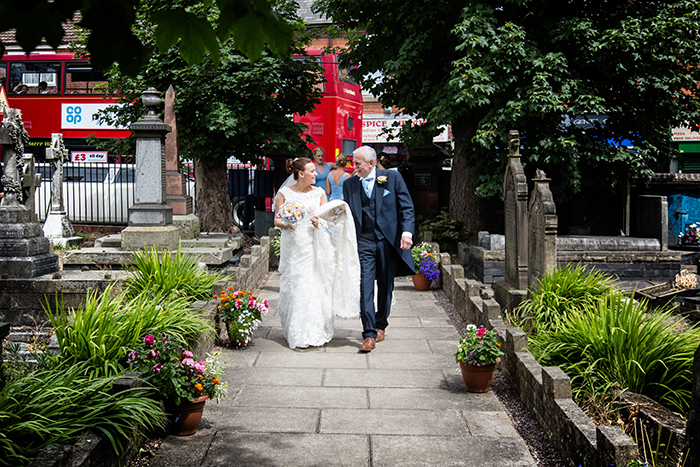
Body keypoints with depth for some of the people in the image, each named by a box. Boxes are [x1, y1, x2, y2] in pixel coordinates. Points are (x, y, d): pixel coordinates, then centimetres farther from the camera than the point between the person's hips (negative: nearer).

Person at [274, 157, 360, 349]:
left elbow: (328, 217, 8)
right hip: (292, 245, 0)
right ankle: (294, 332, 14)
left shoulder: (319, 193, 7)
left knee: (313, 286, -5)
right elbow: (277, 220, 6)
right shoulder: (284, 193, 5)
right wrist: (285, 224, -15)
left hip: (313, 246, 0)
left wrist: (318, 222, -13)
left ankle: (313, 331, 3)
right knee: (293, 287, 1)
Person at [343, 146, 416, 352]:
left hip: (388, 240, -1)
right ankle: (369, 334, -7)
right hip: (363, 241, 1)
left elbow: (406, 207, 0)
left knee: (385, 286, 10)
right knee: (365, 287, -8)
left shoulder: (393, 178, 0)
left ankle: (381, 325, 29)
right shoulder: (349, 184, 7)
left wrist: (407, 232, -12)